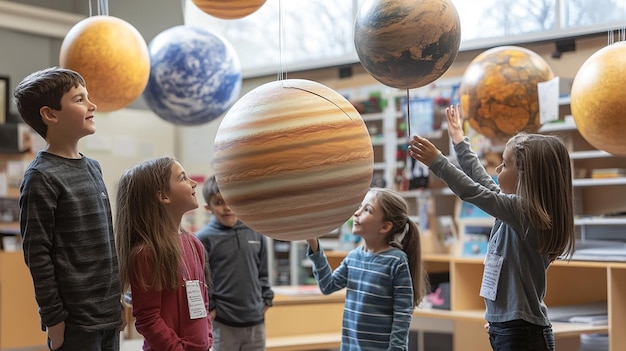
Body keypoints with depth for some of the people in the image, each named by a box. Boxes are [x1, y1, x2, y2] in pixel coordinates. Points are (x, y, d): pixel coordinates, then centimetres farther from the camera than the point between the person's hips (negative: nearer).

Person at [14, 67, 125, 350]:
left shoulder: (92, 168, 12)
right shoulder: (42, 177, -11)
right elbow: (37, 255, -13)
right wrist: (53, 317, -13)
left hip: (109, 316, 7)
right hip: (75, 321, -7)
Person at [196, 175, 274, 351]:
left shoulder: (256, 233, 4)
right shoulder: (204, 238, -9)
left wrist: (266, 300, 8)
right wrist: (209, 309, -8)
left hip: (256, 320, 4)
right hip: (223, 323, -4)